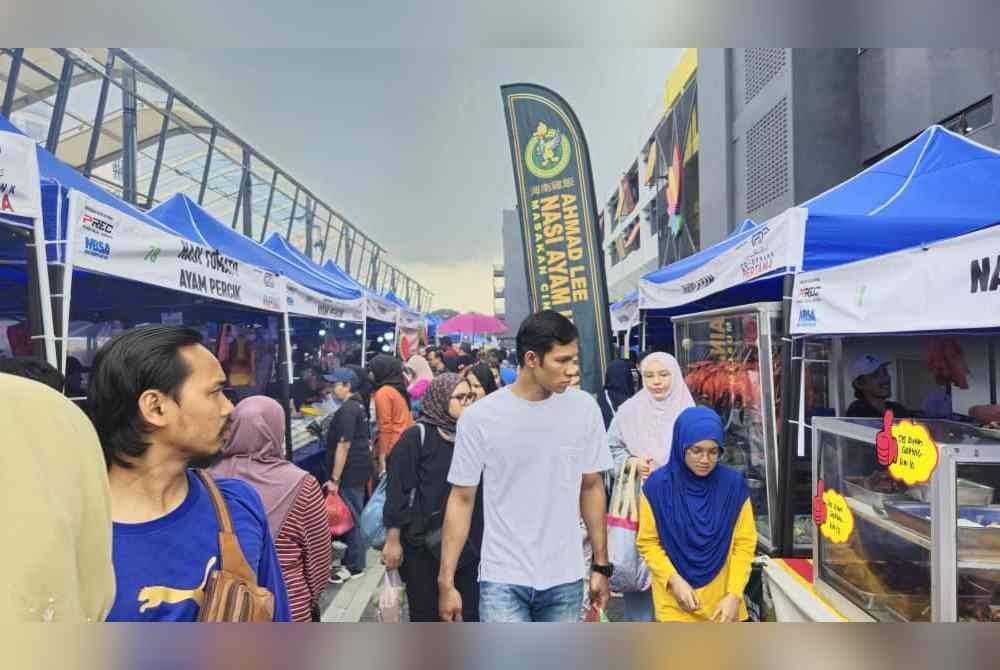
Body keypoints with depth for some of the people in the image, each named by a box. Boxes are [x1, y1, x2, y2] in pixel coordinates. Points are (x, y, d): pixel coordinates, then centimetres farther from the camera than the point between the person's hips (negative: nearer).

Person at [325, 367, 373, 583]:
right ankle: (354, 554, 29)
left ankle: (354, 566, 8)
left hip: (350, 472, -10)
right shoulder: (357, 406, 13)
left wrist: (335, 479, -20)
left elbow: (343, 445, -22)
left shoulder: (347, 410, -18)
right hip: (359, 468, 10)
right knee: (356, 514, 17)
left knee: (352, 516, -1)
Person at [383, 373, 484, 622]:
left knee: (470, 614, 11)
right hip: (424, 545, -4)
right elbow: (397, 490, -11)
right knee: (426, 616, 10)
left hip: (467, 544, 5)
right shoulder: (416, 437, -10)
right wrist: (393, 540, -13)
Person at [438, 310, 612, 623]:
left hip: (565, 578, 3)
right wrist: (446, 581, -4)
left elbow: (591, 487, 6)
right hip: (503, 579, -2)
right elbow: (462, 499, -3)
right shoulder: (479, 417, -11)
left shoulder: (584, 408, -5)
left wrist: (601, 565, 8)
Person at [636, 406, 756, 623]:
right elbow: (648, 542, -4)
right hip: (675, 602, -2)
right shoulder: (657, 485, -12)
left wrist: (734, 594, -11)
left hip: (722, 601, 2)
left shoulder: (733, 485, -8)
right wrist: (674, 580, -16)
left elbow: (744, 545, -3)